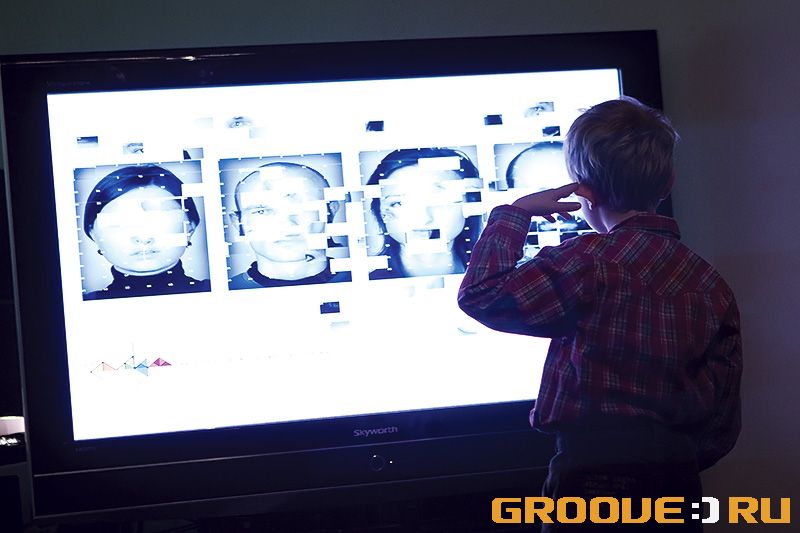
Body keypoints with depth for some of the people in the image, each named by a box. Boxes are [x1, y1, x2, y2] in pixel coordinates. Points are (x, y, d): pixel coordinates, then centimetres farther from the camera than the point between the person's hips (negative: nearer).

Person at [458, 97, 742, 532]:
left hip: (595, 481, -6)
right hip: (680, 482, 6)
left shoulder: (593, 262, -14)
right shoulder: (711, 284, 6)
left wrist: (513, 213, -2)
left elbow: (481, 294, -14)